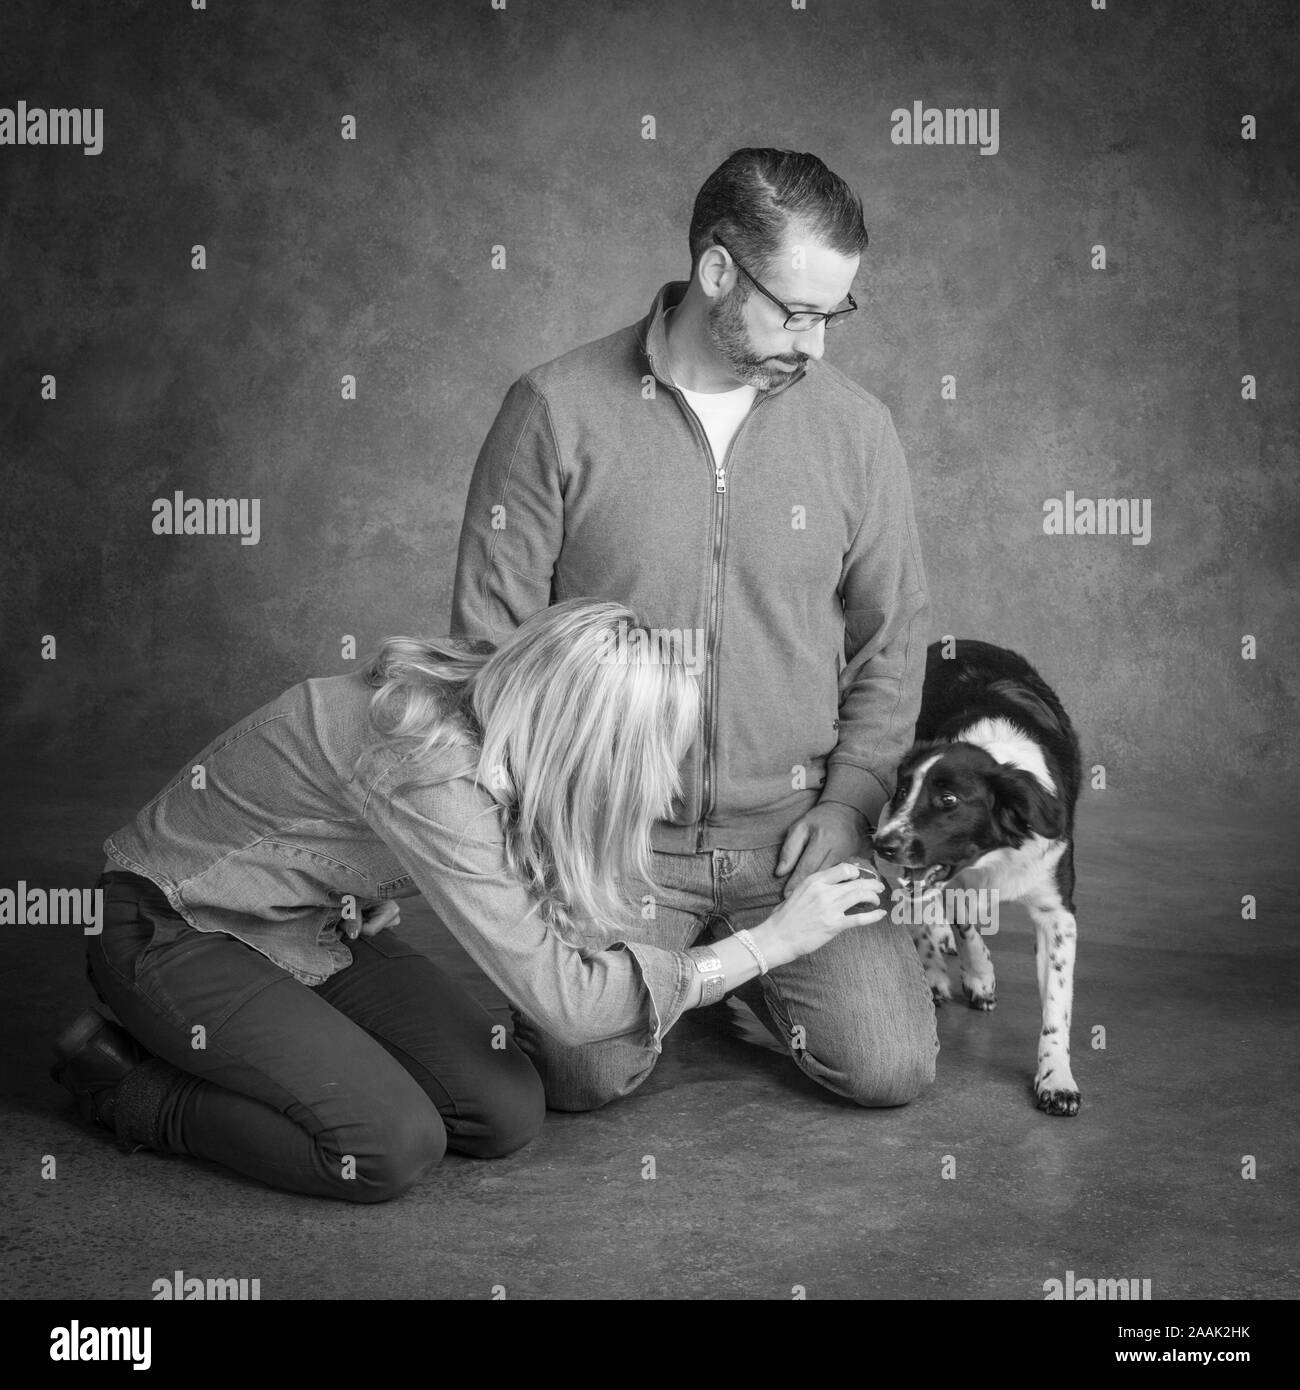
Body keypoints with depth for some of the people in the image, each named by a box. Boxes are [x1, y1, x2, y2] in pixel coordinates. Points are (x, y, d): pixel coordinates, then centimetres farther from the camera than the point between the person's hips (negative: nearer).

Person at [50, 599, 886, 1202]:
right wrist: (767, 944, -25)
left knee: (506, 1115, -7)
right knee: (392, 1147, -23)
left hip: (318, 926, 8)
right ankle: (128, 1084, -2)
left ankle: (258, 1048, 11)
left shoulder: (485, 696, -13)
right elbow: (563, 1000, -32)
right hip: (176, 932, -7)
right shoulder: (430, 770, -36)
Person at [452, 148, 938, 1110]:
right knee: (586, 1075, -16)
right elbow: (491, 632, -4)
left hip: (790, 824, 2)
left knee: (892, 1069, -8)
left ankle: (741, 957, 24)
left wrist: (850, 797, -2)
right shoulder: (556, 411, -8)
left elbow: (893, 634, 9)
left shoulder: (855, 427, 0)